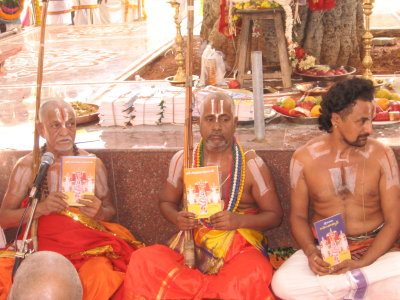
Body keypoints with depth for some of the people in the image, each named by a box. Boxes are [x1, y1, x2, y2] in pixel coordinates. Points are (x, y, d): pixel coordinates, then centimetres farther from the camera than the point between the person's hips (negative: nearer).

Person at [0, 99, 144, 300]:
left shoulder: (93, 164, 6)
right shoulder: (26, 166, 3)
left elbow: (110, 211, 12)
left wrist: (99, 212, -13)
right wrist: (41, 208, -17)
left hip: (90, 245, 0)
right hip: (43, 245, 1)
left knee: (101, 278, -32)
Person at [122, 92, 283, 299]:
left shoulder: (252, 164, 1)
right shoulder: (183, 160, 7)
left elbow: (274, 215, 5)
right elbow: (166, 202, 18)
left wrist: (239, 221, -15)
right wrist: (177, 218, -6)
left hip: (239, 246, -2)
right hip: (191, 244, 2)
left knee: (253, 276, -37)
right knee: (141, 261, -26)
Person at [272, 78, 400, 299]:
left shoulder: (381, 155, -4)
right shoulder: (305, 157, -2)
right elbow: (298, 216, 5)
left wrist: (363, 262, -19)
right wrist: (310, 251, -16)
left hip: (374, 250, 0)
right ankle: (360, 282, -13)